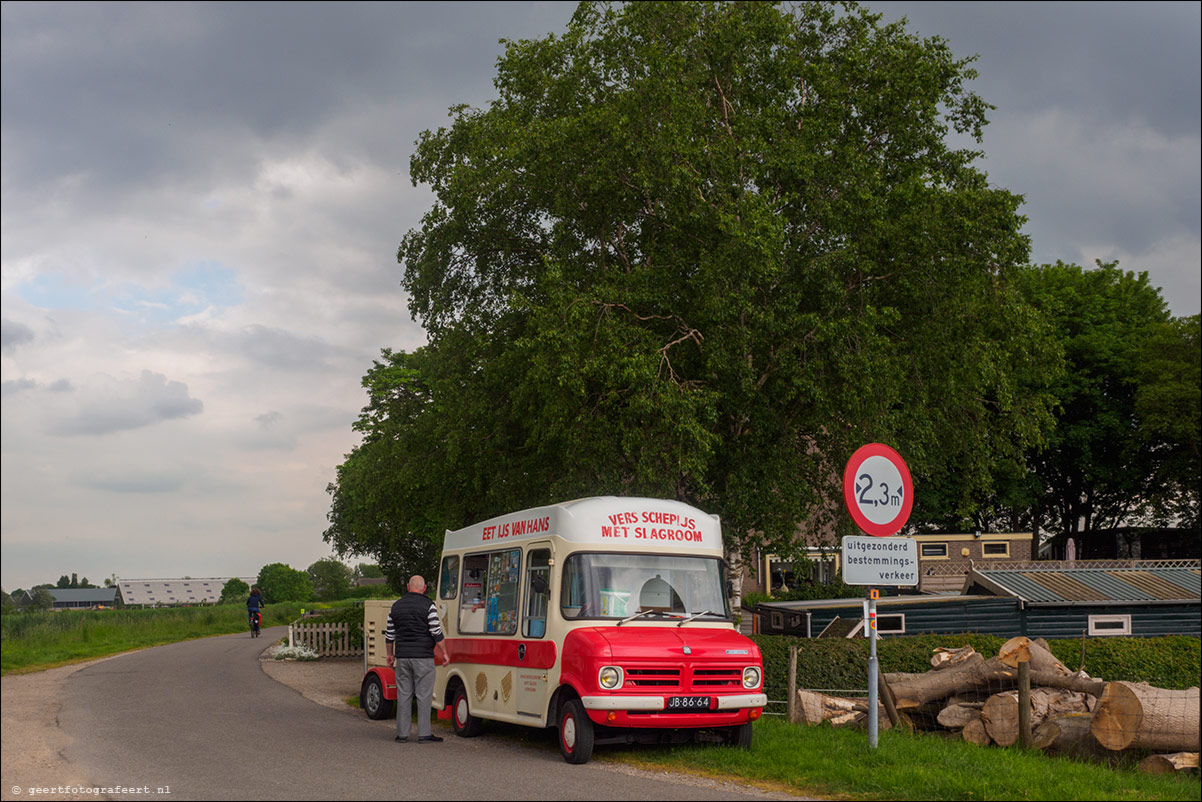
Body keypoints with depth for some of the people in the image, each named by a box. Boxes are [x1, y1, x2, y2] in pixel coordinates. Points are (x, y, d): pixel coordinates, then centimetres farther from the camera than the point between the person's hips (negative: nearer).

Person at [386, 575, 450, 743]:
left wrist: (390, 654, 24)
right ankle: (424, 734, -1)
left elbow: (389, 634, 13)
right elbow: (436, 632, -10)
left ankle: (402, 734, 9)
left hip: (402, 656, 4)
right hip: (422, 656, -4)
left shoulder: (396, 606, 9)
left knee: (403, 695, 8)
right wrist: (444, 653, -2)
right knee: (424, 695, -1)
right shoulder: (428, 605, -6)